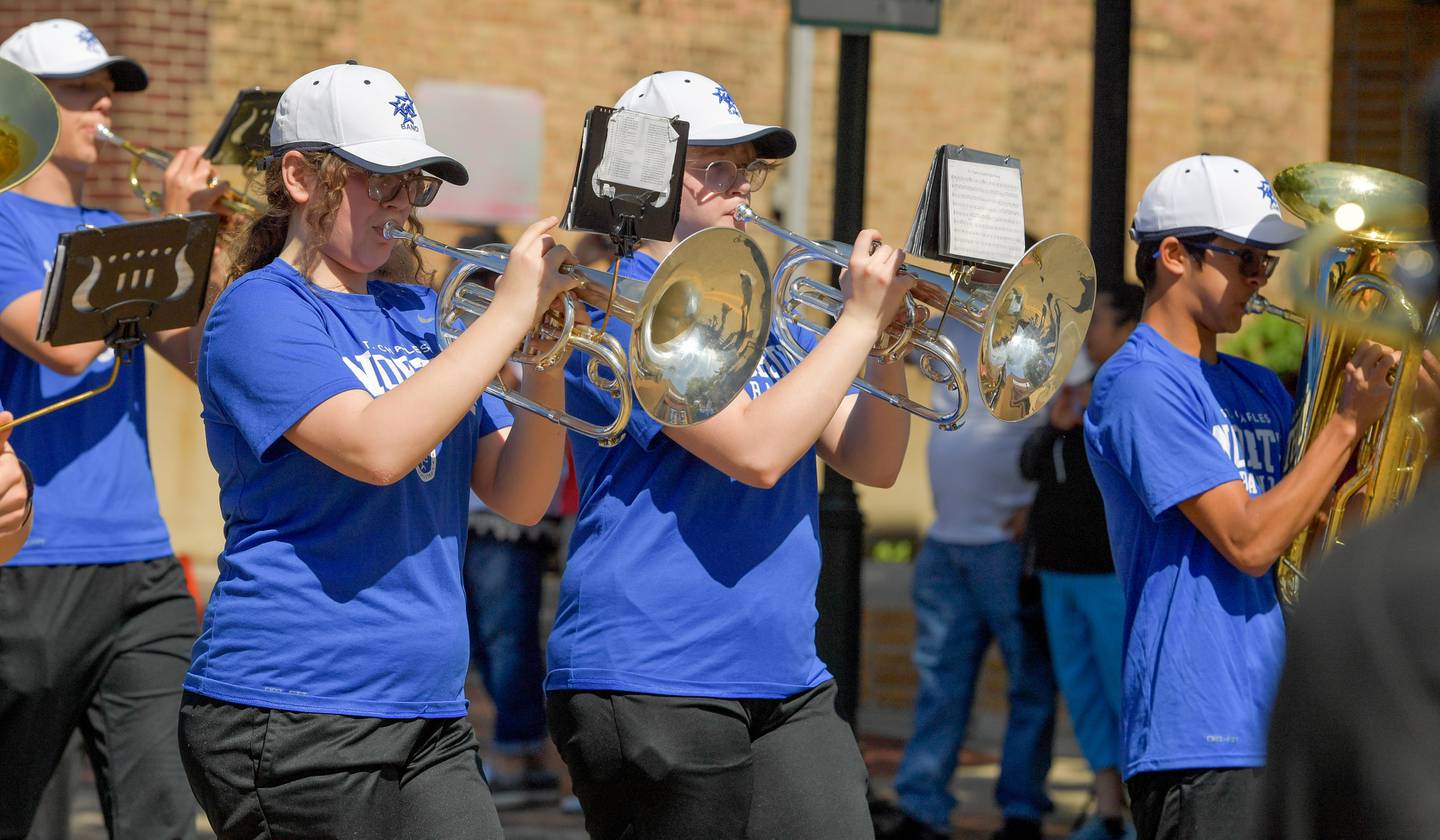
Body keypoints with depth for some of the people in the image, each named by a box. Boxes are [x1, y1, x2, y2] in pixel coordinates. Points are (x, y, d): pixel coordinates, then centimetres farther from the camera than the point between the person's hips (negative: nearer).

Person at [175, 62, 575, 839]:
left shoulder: (411, 314, 15)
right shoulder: (262, 311, -6)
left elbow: (519, 497, 10)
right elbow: (376, 447, -24)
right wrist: (510, 311, -18)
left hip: (428, 714, 7)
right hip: (290, 715, -7)